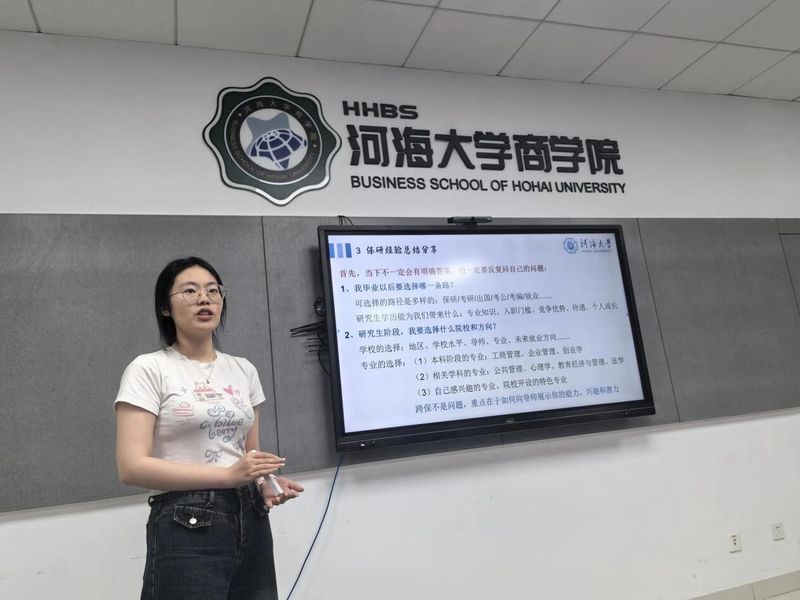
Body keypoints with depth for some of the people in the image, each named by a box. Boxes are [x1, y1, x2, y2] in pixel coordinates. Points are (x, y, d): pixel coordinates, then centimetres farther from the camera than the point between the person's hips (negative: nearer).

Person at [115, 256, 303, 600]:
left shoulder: (243, 370, 10)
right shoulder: (149, 369, -6)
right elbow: (132, 467, -14)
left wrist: (265, 485, -4)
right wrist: (227, 475, -20)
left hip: (251, 521, 5)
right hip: (187, 527, -5)